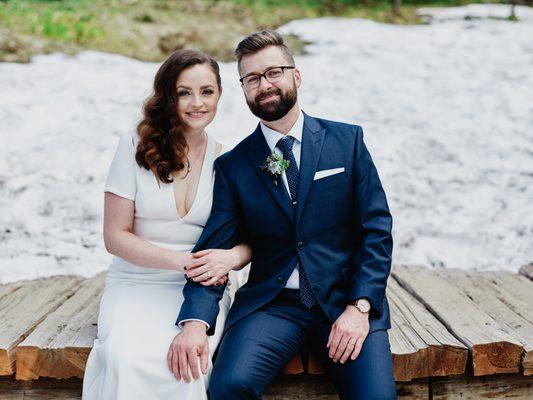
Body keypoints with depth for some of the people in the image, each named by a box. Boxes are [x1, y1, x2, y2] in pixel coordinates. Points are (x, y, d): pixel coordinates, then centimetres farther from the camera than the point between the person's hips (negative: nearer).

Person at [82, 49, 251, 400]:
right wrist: (183, 261, -15)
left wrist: (231, 257, -17)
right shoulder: (136, 148, 1)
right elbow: (115, 236, -2)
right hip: (135, 285, -1)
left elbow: (251, 239, 8)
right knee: (129, 358, -32)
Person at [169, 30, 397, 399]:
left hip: (345, 301, 0)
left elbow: (377, 230, 2)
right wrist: (195, 321, -17)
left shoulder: (347, 141, 6)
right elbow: (214, 250, 0)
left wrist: (359, 307, -11)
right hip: (271, 304, 1)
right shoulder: (232, 166, 7)